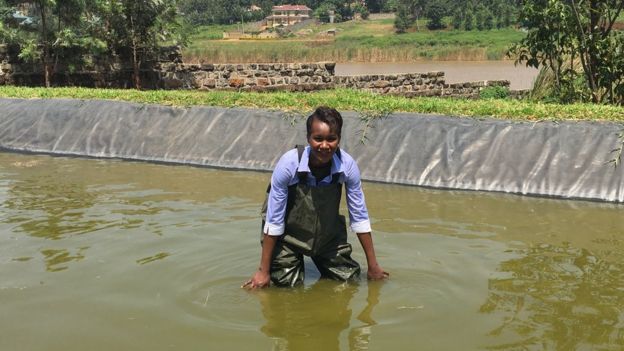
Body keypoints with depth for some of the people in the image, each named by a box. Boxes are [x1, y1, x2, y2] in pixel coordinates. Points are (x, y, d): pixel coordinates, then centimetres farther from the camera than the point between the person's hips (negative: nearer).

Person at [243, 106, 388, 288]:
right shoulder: (289, 164, -31)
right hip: (288, 234, -2)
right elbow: (273, 221, -22)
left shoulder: (347, 165, -24)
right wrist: (263, 271, -17)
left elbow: (359, 217, -12)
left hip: (328, 233, 3)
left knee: (349, 279, 7)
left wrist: (373, 266, -5)